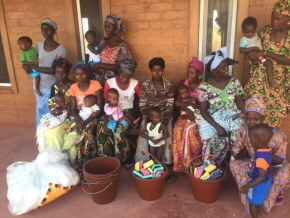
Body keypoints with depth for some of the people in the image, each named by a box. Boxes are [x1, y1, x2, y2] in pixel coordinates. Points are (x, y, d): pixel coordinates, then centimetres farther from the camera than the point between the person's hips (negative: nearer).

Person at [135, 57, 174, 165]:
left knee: (166, 138, -21)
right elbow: (142, 105, -3)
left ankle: (165, 163, -2)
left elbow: (170, 106, -5)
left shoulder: (169, 86, -2)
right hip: (149, 115, 0)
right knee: (144, 138, -20)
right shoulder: (145, 85, -2)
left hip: (164, 115, 0)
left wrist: (165, 120, -19)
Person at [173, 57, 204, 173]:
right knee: (178, 129, -28)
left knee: (189, 130, -32)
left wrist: (187, 103, -19)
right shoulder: (183, 83, 5)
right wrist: (187, 110, -19)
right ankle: (180, 163, -15)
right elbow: (178, 102, 1)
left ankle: (192, 162, -13)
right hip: (185, 113, 3)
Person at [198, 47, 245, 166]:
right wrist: (217, 126, -21)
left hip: (233, 117, 4)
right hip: (214, 119, -3)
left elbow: (239, 101, 5)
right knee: (216, 141, -30)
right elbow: (203, 111, -10)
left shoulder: (234, 81, 3)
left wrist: (247, 114, -17)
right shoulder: (205, 87, -8)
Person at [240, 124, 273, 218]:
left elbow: (262, 177, -37)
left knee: (253, 202, 16)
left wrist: (247, 187, -35)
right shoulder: (266, 149, -13)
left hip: (261, 183, -9)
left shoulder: (261, 158, -41)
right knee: (259, 197, 34)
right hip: (266, 181, 9)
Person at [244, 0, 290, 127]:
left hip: (278, 80, -3)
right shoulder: (266, 30, -1)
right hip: (260, 76, 3)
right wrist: (253, 55, -12)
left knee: (273, 110, 9)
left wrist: (265, 53, -28)